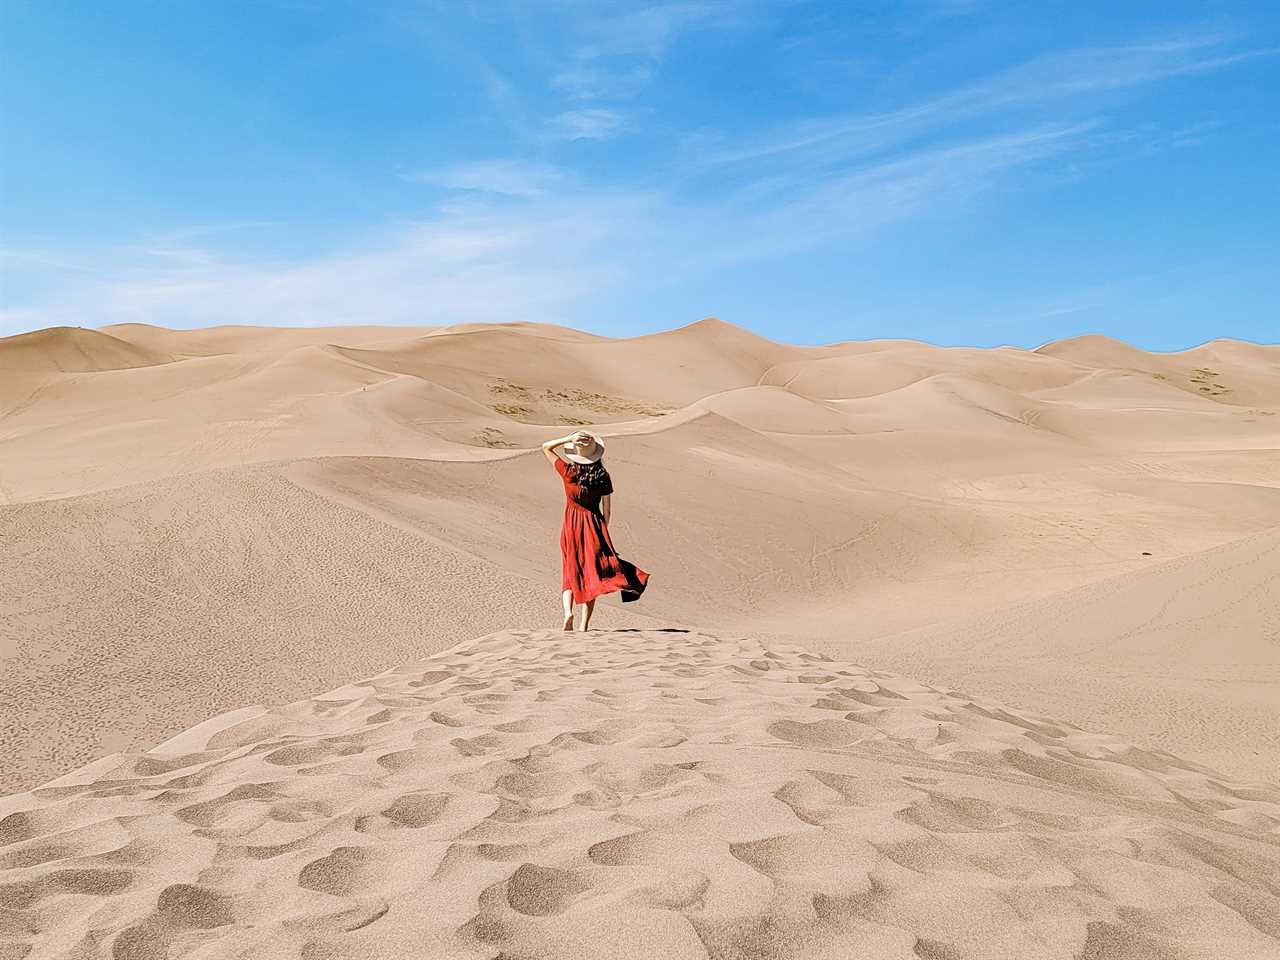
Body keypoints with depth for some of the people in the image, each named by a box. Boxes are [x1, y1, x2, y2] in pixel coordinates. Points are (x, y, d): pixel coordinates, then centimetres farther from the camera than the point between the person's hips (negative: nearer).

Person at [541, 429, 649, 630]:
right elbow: (607, 508, -1)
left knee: (570, 573, 16)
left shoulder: (568, 471, -10)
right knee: (592, 575, 6)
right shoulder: (603, 476, -8)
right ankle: (584, 625, 4)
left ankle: (568, 612, -6)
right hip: (594, 524, 0)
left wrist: (568, 439, -8)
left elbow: (546, 447, 2)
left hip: (570, 526, 0)